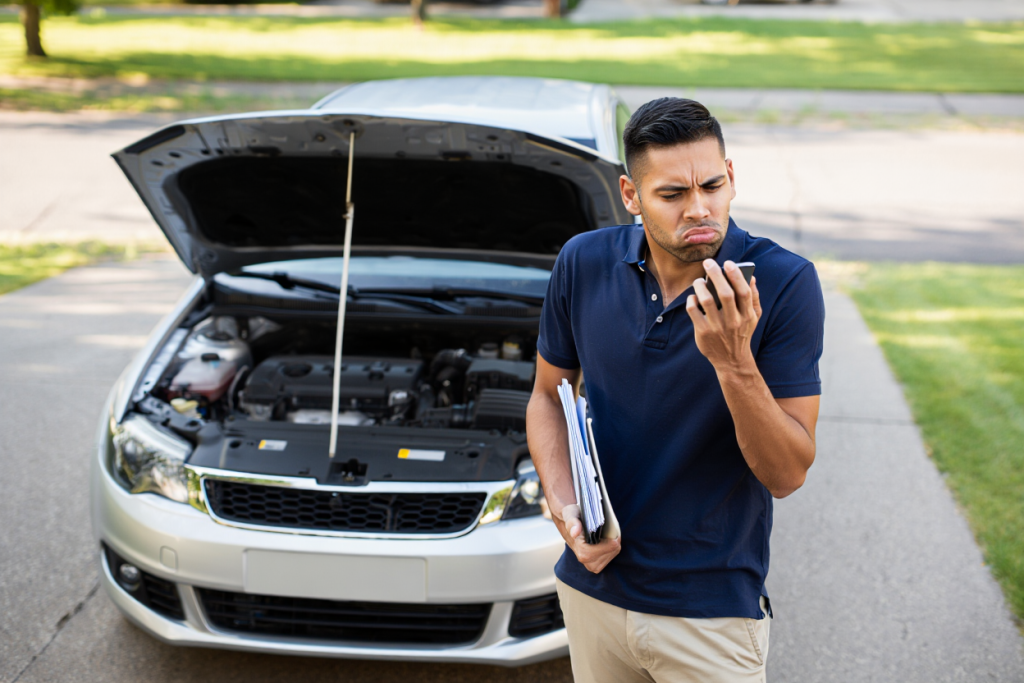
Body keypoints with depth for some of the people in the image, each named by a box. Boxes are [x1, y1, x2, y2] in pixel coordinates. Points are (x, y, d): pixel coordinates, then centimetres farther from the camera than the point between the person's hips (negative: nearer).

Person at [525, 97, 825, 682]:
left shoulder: (785, 283, -16)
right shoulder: (584, 263, -6)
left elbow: (787, 475, -16)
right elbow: (549, 395, 7)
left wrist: (734, 362, -30)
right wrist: (563, 505, -9)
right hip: (593, 589, 3)